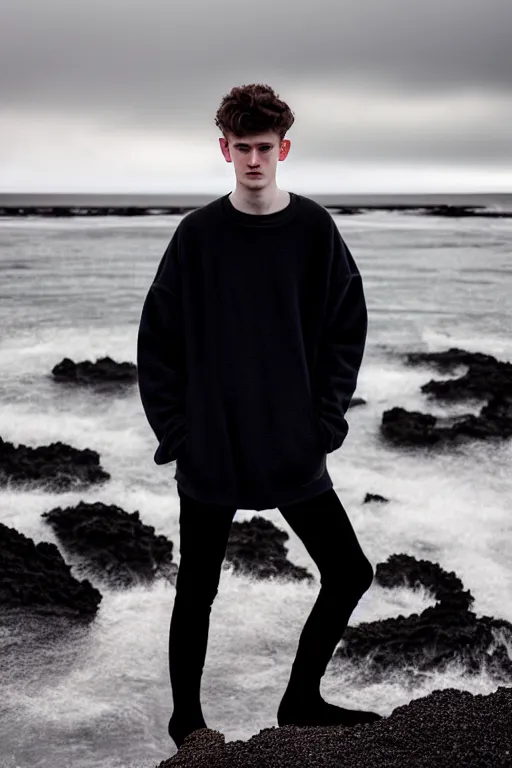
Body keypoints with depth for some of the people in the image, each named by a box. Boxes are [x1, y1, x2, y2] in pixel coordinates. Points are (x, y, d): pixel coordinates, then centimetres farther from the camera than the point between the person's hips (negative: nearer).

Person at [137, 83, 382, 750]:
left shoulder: (314, 229, -1)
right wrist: (173, 428, -6)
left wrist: (326, 418, -5)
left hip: (295, 451, 2)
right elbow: (157, 338, 0)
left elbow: (347, 329, 3)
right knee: (197, 593, 9)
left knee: (350, 573, 4)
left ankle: (302, 699, 26)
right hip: (209, 454, -1)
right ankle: (186, 719, 30)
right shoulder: (198, 234, -3)